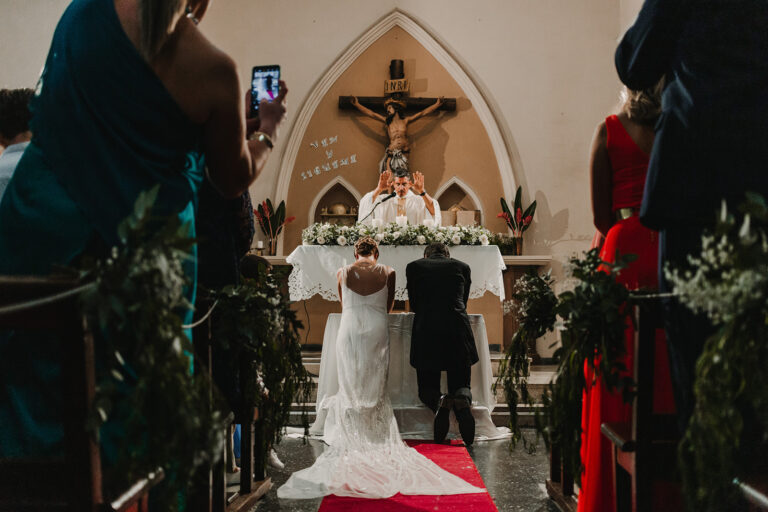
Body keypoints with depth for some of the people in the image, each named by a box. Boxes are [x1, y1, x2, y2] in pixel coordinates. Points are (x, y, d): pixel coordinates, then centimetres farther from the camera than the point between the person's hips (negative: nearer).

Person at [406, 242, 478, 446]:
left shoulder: (414, 266, 14)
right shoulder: (462, 266, 17)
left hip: (426, 332, -1)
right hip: (458, 331, 1)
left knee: (427, 386, 13)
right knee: (460, 385, 13)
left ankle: (439, 402, -22)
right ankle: (463, 400, -24)